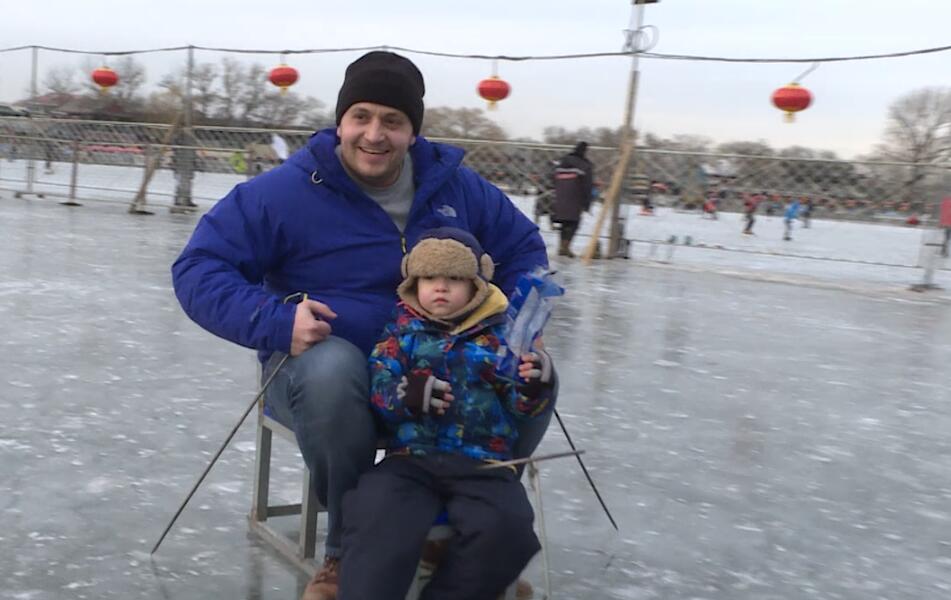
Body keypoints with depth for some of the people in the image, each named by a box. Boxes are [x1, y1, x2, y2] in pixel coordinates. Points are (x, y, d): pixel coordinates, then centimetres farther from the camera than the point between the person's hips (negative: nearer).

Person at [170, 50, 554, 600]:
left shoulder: (455, 185, 1)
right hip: (321, 365, -3)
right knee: (334, 367, -39)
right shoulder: (286, 191, -11)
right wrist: (277, 322, -29)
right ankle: (350, 549, -16)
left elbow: (523, 246, 14)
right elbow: (199, 270, -11)